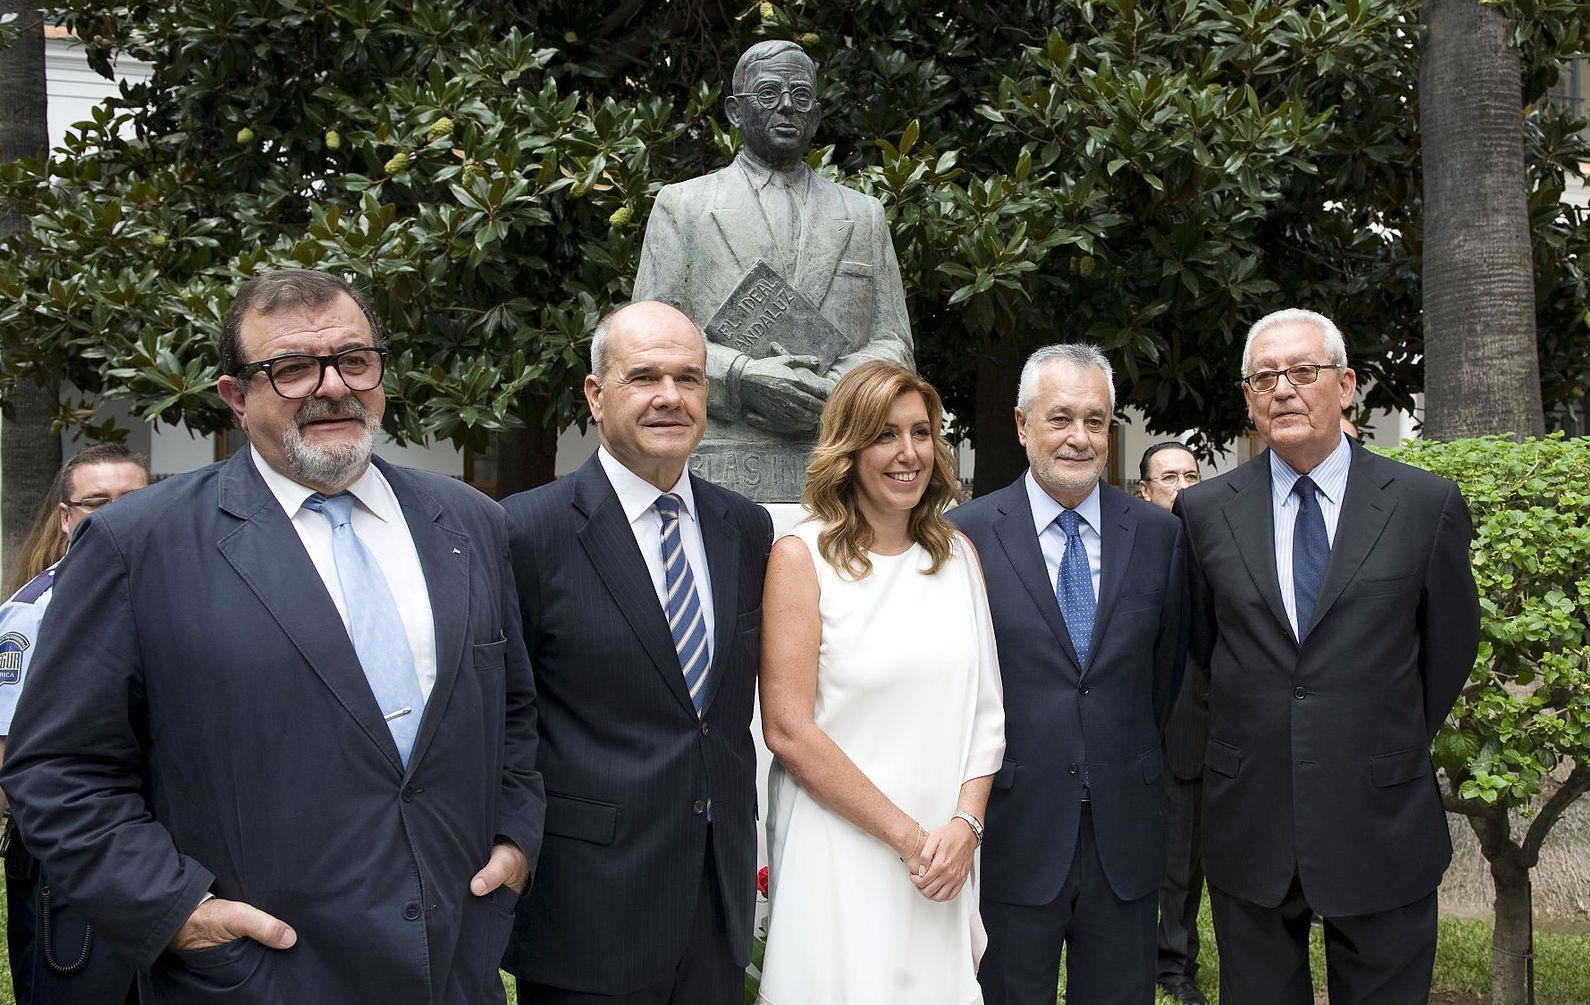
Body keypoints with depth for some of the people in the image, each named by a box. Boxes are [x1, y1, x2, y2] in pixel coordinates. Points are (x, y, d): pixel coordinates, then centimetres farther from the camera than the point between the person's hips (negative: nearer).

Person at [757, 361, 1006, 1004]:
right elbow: (788, 731, -12)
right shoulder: (801, 557, -7)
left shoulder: (958, 554, 8)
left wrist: (965, 825, -6)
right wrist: (907, 837, -12)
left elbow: (986, 709, 9)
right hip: (840, 850, -4)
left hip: (949, 854, 4)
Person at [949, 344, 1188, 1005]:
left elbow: (1167, 671, 11)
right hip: (1013, 829, -2)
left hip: (1125, 830, 3)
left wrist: (1135, 766, 10)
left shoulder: (1159, 534, 4)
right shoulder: (967, 534, -5)